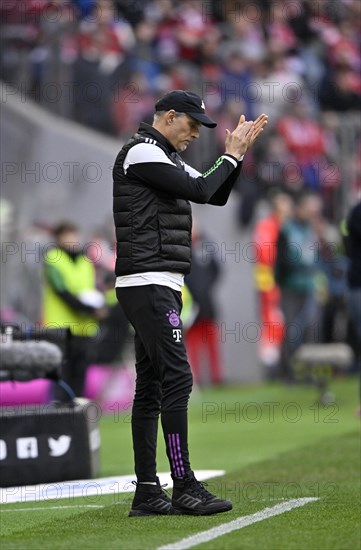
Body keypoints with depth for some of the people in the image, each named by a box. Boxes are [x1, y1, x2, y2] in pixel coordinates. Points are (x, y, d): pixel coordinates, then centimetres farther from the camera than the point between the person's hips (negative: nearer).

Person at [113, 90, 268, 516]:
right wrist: (231, 155, -3)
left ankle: (147, 492, 8)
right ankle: (184, 488, -17)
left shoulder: (165, 160, 21)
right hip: (148, 285, -11)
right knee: (176, 377, -15)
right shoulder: (141, 153, -10)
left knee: (151, 386, 8)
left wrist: (238, 151, 11)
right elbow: (200, 191, -16)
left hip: (159, 289, 11)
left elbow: (217, 195, 23)